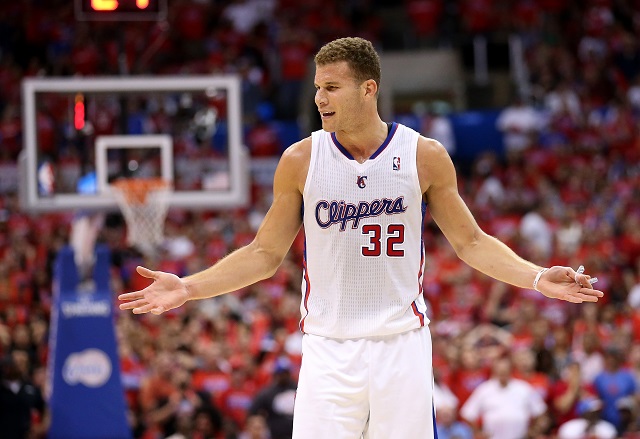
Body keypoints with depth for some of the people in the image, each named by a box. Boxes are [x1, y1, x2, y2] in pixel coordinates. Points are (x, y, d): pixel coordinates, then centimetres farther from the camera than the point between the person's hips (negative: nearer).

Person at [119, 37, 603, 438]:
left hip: (402, 344, 0)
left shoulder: (425, 156, 0)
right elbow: (265, 253, 9)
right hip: (329, 347, 0)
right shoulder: (300, 161, 0)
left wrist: (538, 278, -4)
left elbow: (470, 241, 9)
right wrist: (187, 288, -1)